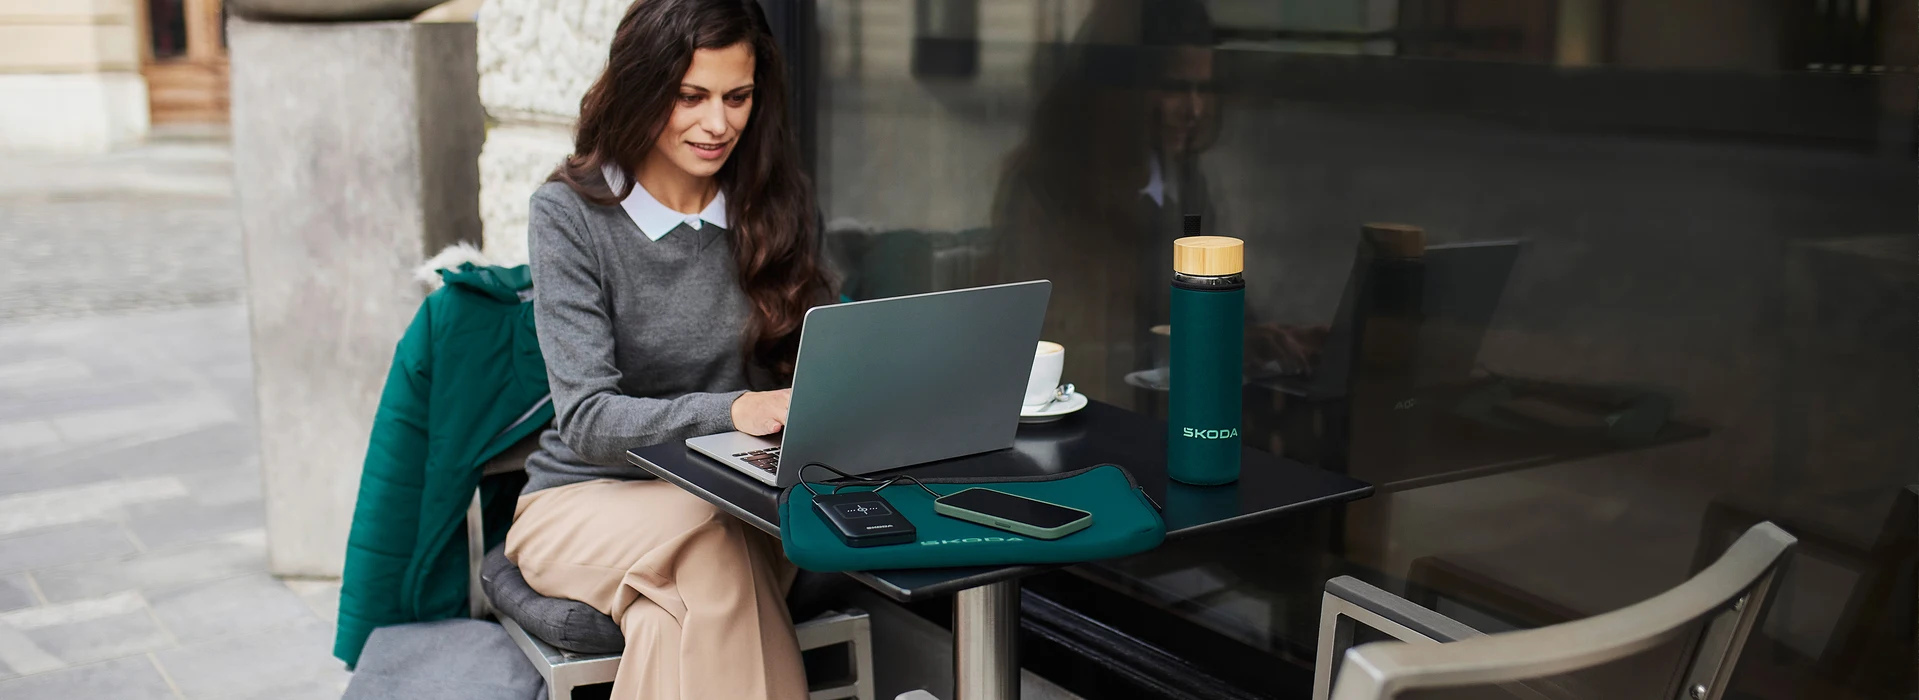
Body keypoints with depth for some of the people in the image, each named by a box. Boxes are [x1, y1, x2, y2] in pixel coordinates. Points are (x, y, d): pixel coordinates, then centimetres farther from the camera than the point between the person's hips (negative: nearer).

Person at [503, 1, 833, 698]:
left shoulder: (774, 208, 4)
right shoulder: (569, 214, -8)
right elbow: (589, 420, -16)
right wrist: (732, 410, -34)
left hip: (735, 500, 2)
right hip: (588, 499, -2)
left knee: (681, 615, -33)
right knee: (710, 543, -36)